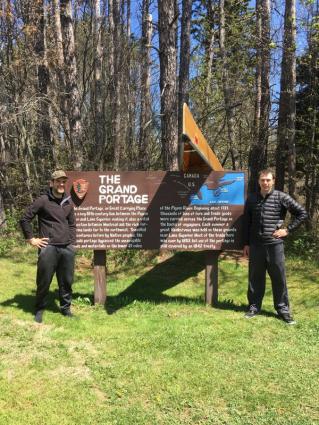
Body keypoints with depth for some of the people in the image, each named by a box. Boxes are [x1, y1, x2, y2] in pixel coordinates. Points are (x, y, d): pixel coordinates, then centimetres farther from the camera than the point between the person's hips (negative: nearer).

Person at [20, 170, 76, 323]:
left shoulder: (68, 203, 11)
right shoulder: (43, 201, -6)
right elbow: (24, 219, -4)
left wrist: (72, 242, 13)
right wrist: (31, 239, -3)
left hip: (67, 249, 5)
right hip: (48, 248, -4)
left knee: (66, 281, 11)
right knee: (44, 281, 4)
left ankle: (66, 308, 26)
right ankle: (39, 309, 22)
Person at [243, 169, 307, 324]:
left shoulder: (281, 197, -3)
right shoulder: (251, 199, 5)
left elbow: (302, 213, 1)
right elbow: (246, 222, 10)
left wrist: (288, 229, -3)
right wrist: (246, 243, 8)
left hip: (275, 244, -2)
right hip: (256, 245, 2)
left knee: (279, 278, 5)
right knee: (255, 278, 10)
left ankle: (283, 310, 19)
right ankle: (254, 307, 23)